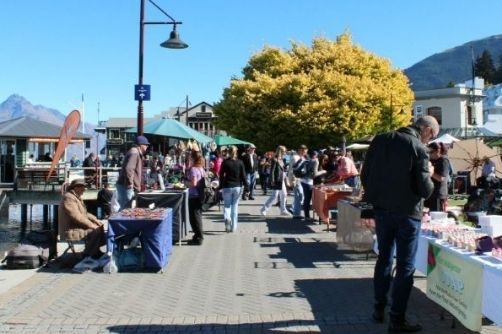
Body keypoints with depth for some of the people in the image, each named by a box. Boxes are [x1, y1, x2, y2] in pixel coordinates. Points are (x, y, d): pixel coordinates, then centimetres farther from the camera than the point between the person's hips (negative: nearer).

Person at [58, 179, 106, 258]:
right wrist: (91, 225, -21)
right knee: (96, 231, -22)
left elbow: (84, 213, 22)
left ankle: (96, 251, 14)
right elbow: (77, 217, -26)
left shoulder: (77, 197, 15)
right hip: (71, 231, -11)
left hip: (78, 226, 11)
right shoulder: (69, 198, -19)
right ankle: (88, 255, -7)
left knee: (100, 226, 10)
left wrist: (96, 220, 7)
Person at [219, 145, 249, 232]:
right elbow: (243, 175, -2)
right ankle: (233, 227, 11)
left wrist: (220, 186, 8)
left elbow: (221, 175, -1)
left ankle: (227, 218, -22)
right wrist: (246, 186, 3)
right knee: (235, 206, 10)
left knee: (227, 205, 9)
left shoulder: (225, 162, -4)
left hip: (227, 187, -1)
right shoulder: (240, 162, -1)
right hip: (237, 187, 1)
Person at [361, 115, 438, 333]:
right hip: (407, 213, -5)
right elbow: (426, 190, -16)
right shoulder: (418, 148, -14)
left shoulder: (380, 141, 2)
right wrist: (428, 175, 3)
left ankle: (379, 309, 26)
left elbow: (365, 175, 6)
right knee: (405, 266, 4)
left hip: (382, 210, 6)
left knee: (384, 259, 19)